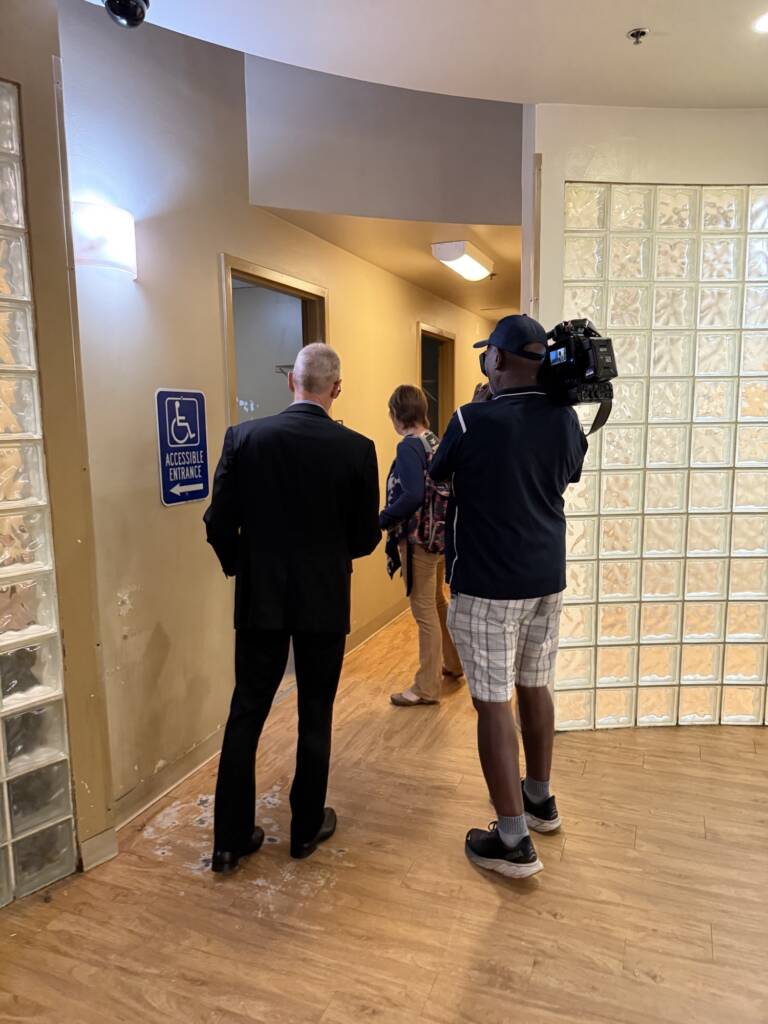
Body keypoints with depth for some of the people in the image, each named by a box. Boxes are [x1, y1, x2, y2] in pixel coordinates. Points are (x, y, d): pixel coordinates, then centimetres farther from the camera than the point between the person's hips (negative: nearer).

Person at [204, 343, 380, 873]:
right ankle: (307, 827, 29)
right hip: (325, 600, -1)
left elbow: (219, 524, -4)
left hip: (260, 597, 1)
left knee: (246, 713, 12)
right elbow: (366, 537, -3)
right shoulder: (357, 448, -9)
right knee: (315, 715, 14)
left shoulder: (244, 437, -7)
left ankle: (231, 838, 22)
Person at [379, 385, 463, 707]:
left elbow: (412, 496, -27)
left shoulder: (409, 446, -17)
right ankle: (452, 663, 41)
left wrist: (381, 520, -17)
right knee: (437, 603, 24)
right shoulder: (435, 442, 7)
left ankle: (427, 688, 10)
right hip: (439, 534, 9)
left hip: (418, 538, -9)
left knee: (424, 611, -1)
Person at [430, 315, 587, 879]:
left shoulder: (473, 421, -17)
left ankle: (514, 841, 9)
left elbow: (437, 472, 2)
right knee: (535, 688, 20)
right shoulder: (564, 418, 0)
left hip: (486, 585, -6)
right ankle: (540, 799, 38)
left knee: (493, 703, 2)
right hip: (548, 579, 7)